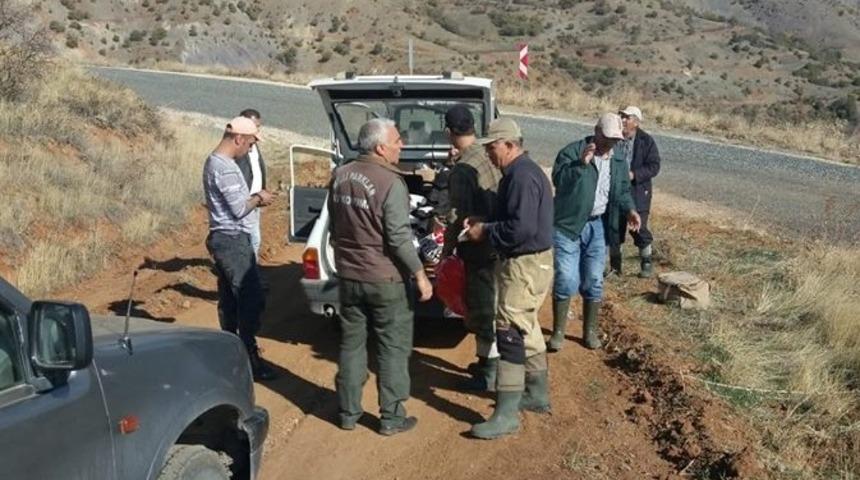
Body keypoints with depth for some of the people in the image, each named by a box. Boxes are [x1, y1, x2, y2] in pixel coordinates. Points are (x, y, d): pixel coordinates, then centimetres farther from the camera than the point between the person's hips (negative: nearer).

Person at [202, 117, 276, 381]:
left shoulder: (214, 161, 13)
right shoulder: (226, 168, -21)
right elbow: (239, 209, -22)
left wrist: (253, 198, 7)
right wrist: (258, 199, -5)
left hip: (223, 239, 11)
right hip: (233, 240, -11)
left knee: (229, 299, 16)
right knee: (252, 299, -7)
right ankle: (250, 357, -3)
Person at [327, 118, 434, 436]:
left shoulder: (340, 176, 4)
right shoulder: (390, 182, -19)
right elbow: (399, 237, -21)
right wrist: (420, 274, -13)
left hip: (349, 276, 6)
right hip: (385, 279, -6)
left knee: (351, 344, 16)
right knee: (394, 348, 7)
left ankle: (349, 413, 24)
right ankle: (392, 417, 13)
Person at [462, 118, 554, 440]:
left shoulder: (522, 176, -20)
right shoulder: (519, 172, 13)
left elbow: (521, 228, -28)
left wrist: (485, 233, -16)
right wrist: (485, 223, 6)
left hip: (525, 265, -11)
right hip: (528, 262, 11)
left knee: (510, 334, -10)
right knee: (526, 329, 20)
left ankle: (507, 414, -6)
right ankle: (537, 394, 34)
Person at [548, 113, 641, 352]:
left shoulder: (618, 159, 7)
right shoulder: (572, 151, -11)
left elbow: (623, 189, 18)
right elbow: (558, 179, -23)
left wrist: (630, 209, 0)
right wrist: (581, 164, -35)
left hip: (598, 226, 5)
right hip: (568, 225, -5)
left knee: (594, 282, 11)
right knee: (566, 281, -6)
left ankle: (590, 331, 25)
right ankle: (558, 332, 9)